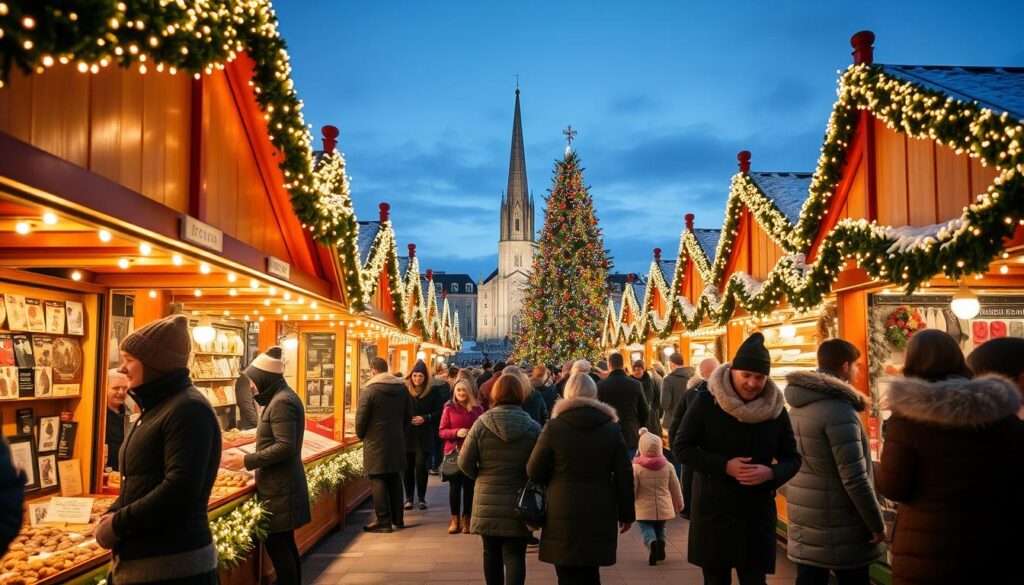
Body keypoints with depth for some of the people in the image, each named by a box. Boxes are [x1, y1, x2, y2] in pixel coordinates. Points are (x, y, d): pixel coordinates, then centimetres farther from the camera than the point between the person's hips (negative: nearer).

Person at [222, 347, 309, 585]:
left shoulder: (281, 402, -17)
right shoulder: (282, 398, 15)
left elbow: (285, 446, -23)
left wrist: (248, 460, -18)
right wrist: (253, 462, 16)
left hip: (279, 487, -10)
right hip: (281, 483, 10)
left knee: (276, 543, -5)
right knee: (285, 542, 15)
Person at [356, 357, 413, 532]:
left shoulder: (369, 391, -14)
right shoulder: (402, 388, 5)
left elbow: (361, 419, -13)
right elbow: (408, 414, 11)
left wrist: (361, 435, 5)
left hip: (376, 443, -6)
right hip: (397, 442, 6)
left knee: (378, 481, 1)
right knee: (395, 479, 16)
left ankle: (383, 521, 1)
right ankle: (398, 518, 22)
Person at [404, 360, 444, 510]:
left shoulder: (433, 391, -1)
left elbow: (440, 412, 1)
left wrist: (425, 418, -12)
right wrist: (405, 420, -13)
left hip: (424, 436, -1)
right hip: (407, 434, 1)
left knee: (421, 465, -3)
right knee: (408, 467, 5)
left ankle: (422, 498, 11)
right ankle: (409, 498, 19)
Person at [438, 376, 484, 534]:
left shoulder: (478, 408, -1)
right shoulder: (449, 408, -2)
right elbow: (442, 431, -2)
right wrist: (456, 432, -19)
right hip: (453, 452, 0)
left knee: (469, 486, 5)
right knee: (454, 486, 4)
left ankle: (466, 519, 19)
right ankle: (455, 519, 19)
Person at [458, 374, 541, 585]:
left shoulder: (482, 423, -8)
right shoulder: (533, 428, -7)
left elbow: (465, 463, -6)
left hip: (487, 502, 1)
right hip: (519, 504, -1)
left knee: (491, 553, 16)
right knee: (514, 556, 2)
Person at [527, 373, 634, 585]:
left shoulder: (554, 427, -6)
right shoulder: (611, 428, 1)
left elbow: (534, 472, -2)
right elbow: (624, 476, 2)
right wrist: (626, 513, 12)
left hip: (563, 514, -3)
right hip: (600, 514, 3)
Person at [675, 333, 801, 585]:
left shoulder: (776, 409, 0)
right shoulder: (706, 402, -9)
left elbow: (792, 459, 7)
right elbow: (681, 446, -7)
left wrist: (771, 473, -16)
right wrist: (724, 466, -19)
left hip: (758, 512, 2)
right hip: (713, 509, -1)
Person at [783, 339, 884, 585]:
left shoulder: (798, 406, 7)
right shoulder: (838, 410, -19)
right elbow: (854, 478, -20)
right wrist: (876, 523, -11)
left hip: (804, 519, 7)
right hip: (837, 525, -7)